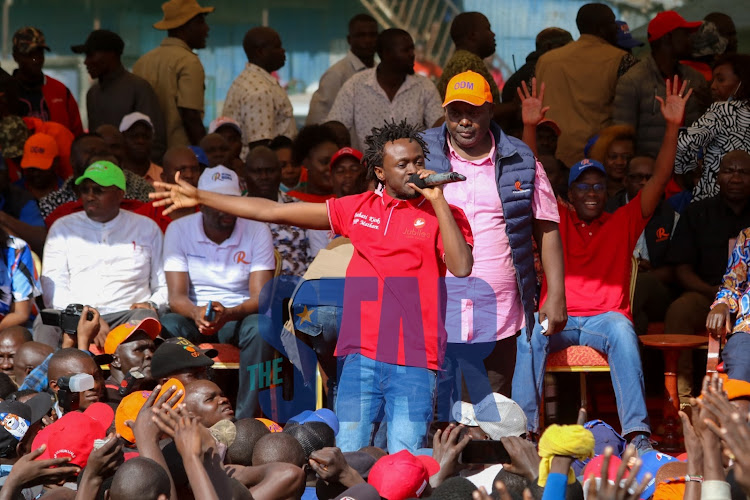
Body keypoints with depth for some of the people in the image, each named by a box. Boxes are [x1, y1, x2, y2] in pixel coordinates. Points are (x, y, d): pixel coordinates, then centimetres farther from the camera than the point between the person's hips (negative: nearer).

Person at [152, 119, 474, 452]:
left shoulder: (443, 215, 4)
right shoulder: (359, 209, 13)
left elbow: (461, 267, -15)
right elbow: (275, 212, 17)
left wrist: (438, 200, -13)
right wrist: (199, 197, 18)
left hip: (415, 365, -3)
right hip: (362, 358, 3)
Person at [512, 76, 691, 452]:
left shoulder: (624, 223, 16)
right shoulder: (557, 221, 17)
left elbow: (659, 179, 8)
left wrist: (673, 126, -2)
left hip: (606, 317, -1)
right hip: (559, 319, 1)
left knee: (622, 330, -36)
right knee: (531, 330, -33)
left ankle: (638, 433, -45)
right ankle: (524, 430, -39)